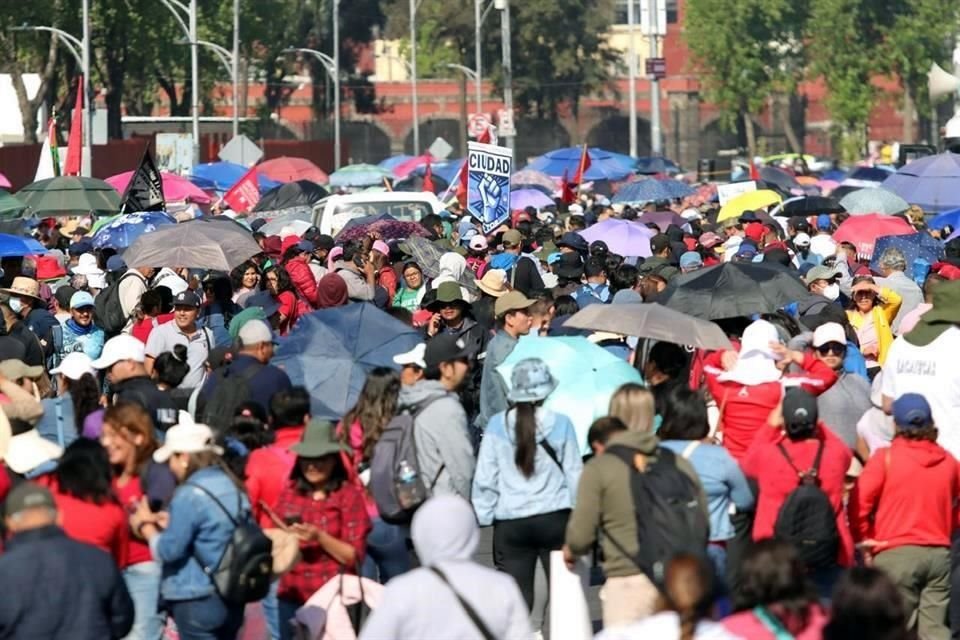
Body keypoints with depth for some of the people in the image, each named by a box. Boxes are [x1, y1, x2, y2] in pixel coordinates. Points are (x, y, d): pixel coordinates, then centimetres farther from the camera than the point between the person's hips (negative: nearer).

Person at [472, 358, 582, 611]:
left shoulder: (497, 425, -2)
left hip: (510, 524, 0)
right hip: (555, 519, 0)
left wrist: (482, 515, 7)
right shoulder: (561, 424, -2)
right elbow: (574, 474, 2)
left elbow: (484, 478, -1)